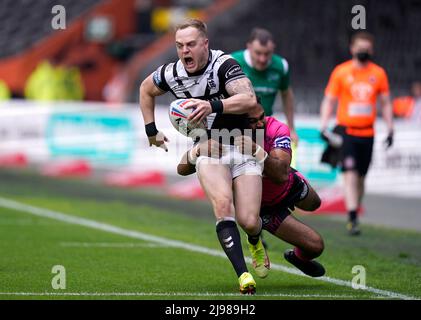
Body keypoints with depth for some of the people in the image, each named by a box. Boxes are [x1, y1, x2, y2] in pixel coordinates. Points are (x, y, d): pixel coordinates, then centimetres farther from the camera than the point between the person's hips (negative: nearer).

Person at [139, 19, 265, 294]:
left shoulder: (224, 65, -20)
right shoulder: (172, 73, -4)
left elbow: (249, 99, -36)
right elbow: (146, 89, 20)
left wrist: (213, 105, -49)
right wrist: (151, 130, 17)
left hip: (243, 147, -3)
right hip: (208, 150, 3)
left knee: (249, 222, -10)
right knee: (222, 203, -26)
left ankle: (256, 241, 30)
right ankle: (243, 275, -27)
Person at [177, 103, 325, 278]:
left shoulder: (277, 129, -36)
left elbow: (281, 176, -50)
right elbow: (182, 169, -37)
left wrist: (257, 151, -65)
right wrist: (198, 150, -58)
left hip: (291, 185, 3)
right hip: (265, 206, -3)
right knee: (315, 246, -4)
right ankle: (299, 257, 34)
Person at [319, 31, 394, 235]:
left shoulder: (378, 73, 7)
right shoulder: (341, 72, 0)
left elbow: (385, 103, 14)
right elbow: (329, 101, 3)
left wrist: (390, 129, 9)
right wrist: (323, 126, -7)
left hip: (367, 133, 3)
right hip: (346, 132, -3)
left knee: (361, 177, 8)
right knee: (350, 174, -13)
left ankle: (355, 214, 23)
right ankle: (352, 219, -16)